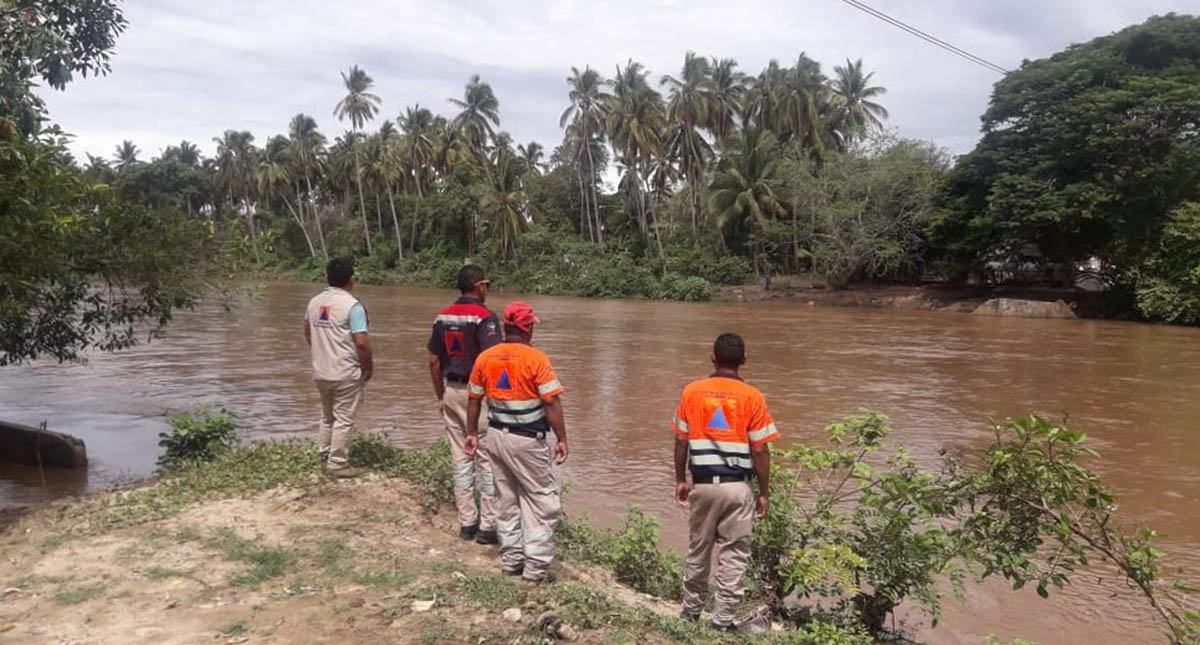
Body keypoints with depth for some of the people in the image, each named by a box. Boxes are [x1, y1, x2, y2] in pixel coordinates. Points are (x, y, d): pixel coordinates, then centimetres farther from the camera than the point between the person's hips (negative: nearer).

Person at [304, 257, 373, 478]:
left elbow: (308, 333, 16)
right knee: (344, 419, 3)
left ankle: (326, 455, 30)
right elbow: (361, 342, -21)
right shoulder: (352, 305, -17)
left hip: (321, 372, 7)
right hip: (346, 374, -7)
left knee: (327, 416, 21)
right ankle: (337, 463, 8)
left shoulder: (315, 302, 4)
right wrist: (369, 366, -7)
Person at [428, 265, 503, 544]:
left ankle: (466, 522, 19)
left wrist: (440, 396, 18)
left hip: (452, 391, 7)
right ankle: (488, 525, 6)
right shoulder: (485, 317, -14)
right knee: (488, 460, 2)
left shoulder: (442, 317, 7)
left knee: (460, 459, 13)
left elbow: (434, 361, 10)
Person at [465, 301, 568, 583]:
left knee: (506, 500, 17)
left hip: (497, 436, 6)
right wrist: (561, 439, -10)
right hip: (527, 440, -6)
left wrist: (472, 433, 19)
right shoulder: (536, 359, -15)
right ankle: (536, 566, 4)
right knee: (543, 501, 5)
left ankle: (511, 559, 25)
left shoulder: (484, 358, 2)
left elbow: (474, 399, 8)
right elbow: (552, 403, -16)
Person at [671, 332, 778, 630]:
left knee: (698, 550, 17)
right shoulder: (752, 397, -7)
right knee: (734, 554, 8)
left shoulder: (691, 391, -1)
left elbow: (681, 441, 2)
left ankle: (691, 609, 30)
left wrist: (680, 480, 13)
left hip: (703, 483, 2)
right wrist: (763, 493, 3)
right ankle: (723, 619, 12)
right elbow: (760, 451, -7)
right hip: (738, 486, -2)